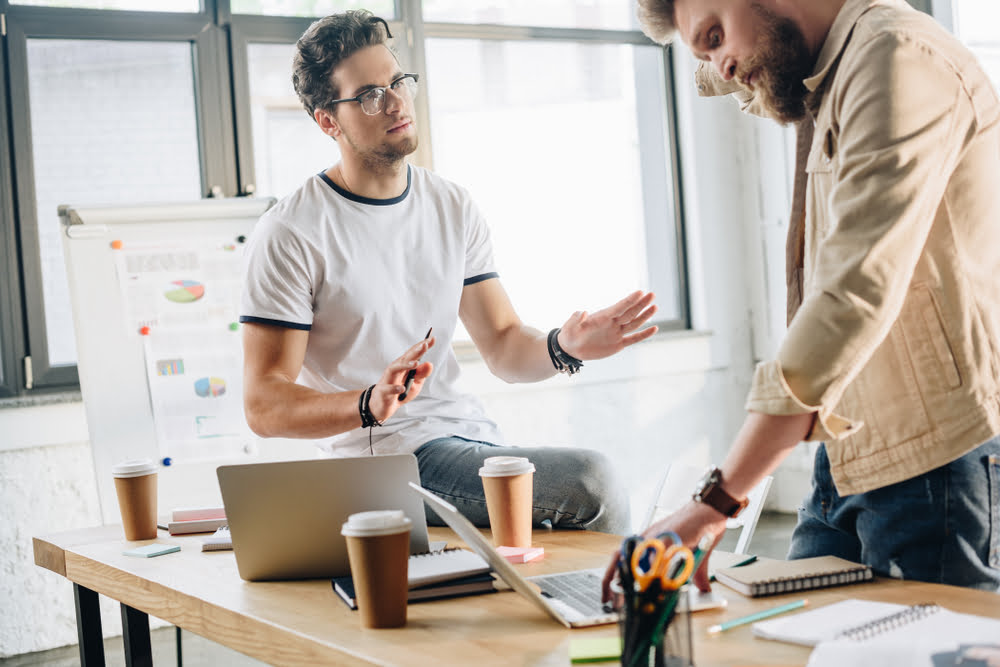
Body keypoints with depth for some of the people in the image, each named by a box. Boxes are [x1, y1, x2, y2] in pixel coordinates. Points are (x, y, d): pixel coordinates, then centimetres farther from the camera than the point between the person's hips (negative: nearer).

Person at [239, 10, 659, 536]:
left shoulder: (452, 209, 10)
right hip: (383, 453, -7)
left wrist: (562, 347, -14)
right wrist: (371, 405, -31)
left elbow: (504, 348, 9)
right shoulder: (289, 235, -9)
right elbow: (264, 405, -13)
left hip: (468, 431, 7)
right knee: (591, 483, -23)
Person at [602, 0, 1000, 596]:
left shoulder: (898, 55, -14)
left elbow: (857, 295, -24)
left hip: (934, 463, -9)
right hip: (850, 467, 9)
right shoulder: (832, 89, 20)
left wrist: (716, 501, -26)